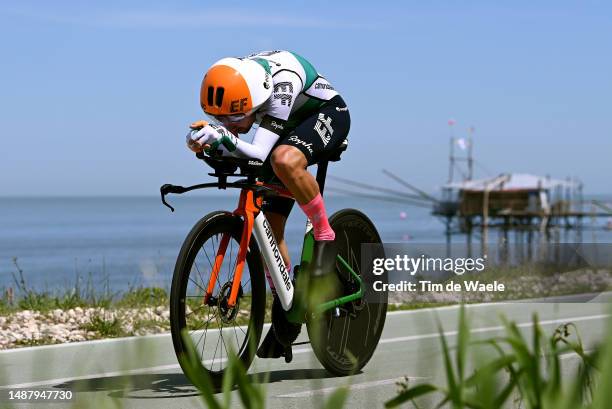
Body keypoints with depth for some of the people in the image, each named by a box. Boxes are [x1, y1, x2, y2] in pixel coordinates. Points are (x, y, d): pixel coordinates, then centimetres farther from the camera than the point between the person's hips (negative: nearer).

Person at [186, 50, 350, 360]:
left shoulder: (281, 83, -39)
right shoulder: (230, 88, -20)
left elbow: (259, 153, -41)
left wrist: (226, 139, -57)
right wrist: (204, 140, -36)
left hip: (327, 113, -7)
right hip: (289, 127, 7)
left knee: (285, 160, -40)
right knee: (269, 224, -3)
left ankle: (324, 236, -21)